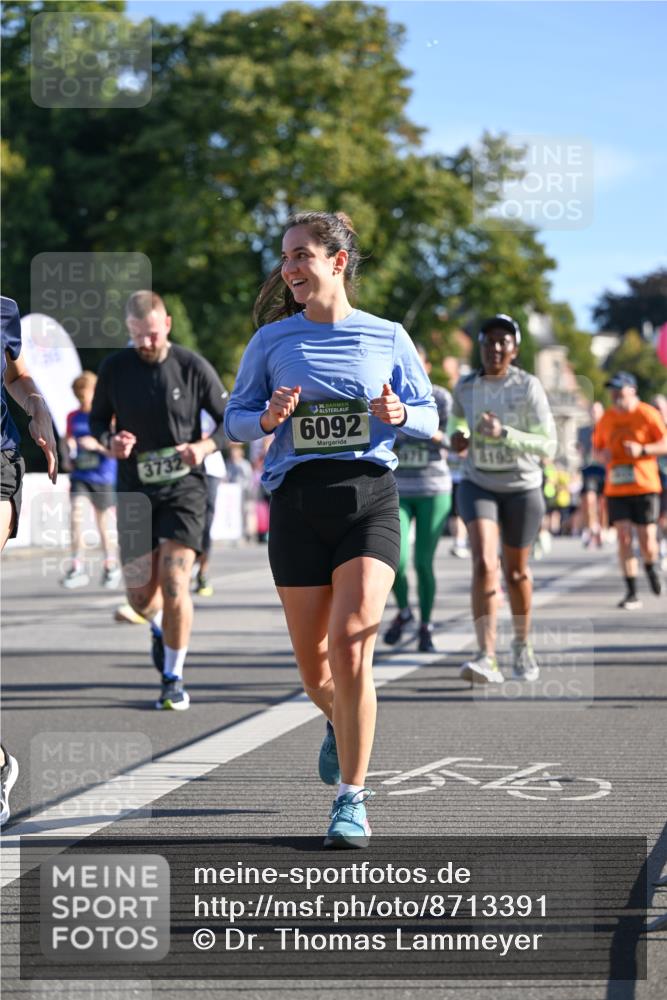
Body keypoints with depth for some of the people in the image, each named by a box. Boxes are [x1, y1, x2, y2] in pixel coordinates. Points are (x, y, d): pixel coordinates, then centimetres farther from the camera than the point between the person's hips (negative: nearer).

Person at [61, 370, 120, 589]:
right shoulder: (73, 417, 6)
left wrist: (97, 444, -25)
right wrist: (69, 446, -4)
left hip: (104, 478, -3)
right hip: (80, 476, 3)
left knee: (103, 522, 7)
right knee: (76, 514, -16)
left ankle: (111, 565, 28)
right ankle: (77, 567, -13)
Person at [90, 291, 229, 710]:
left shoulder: (193, 366, -7)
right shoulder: (115, 368, -1)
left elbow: (229, 419, 2)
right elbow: (98, 419, 11)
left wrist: (204, 446, -18)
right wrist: (110, 440, -11)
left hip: (185, 488, -3)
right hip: (135, 491, 3)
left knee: (174, 582, -15)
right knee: (141, 594, 5)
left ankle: (174, 678, -1)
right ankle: (160, 628, 43)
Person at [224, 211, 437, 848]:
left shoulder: (387, 338, 6)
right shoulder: (272, 339, 7)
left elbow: (428, 419, 13)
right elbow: (233, 420, 10)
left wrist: (399, 414, -9)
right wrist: (269, 418, -11)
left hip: (369, 497, -2)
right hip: (297, 502, 2)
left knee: (350, 641, -17)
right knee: (313, 665, 6)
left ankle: (352, 798, -6)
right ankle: (340, 723, 43)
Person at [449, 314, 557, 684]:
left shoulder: (528, 387, -14)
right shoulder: (465, 387, -3)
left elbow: (548, 446, -18)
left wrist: (504, 434, -30)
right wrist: (457, 435, 1)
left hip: (522, 489, -1)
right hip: (478, 485, 1)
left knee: (516, 572, 13)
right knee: (484, 564, -20)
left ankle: (522, 644, 39)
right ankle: (487, 658, -26)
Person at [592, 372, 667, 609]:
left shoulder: (648, 414, -4)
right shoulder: (606, 418, 9)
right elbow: (598, 445, 22)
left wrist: (642, 449, -20)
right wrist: (602, 454, -1)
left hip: (645, 486, -3)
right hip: (616, 489, 3)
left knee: (647, 541, -4)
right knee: (624, 538, -7)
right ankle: (631, 594, -4)